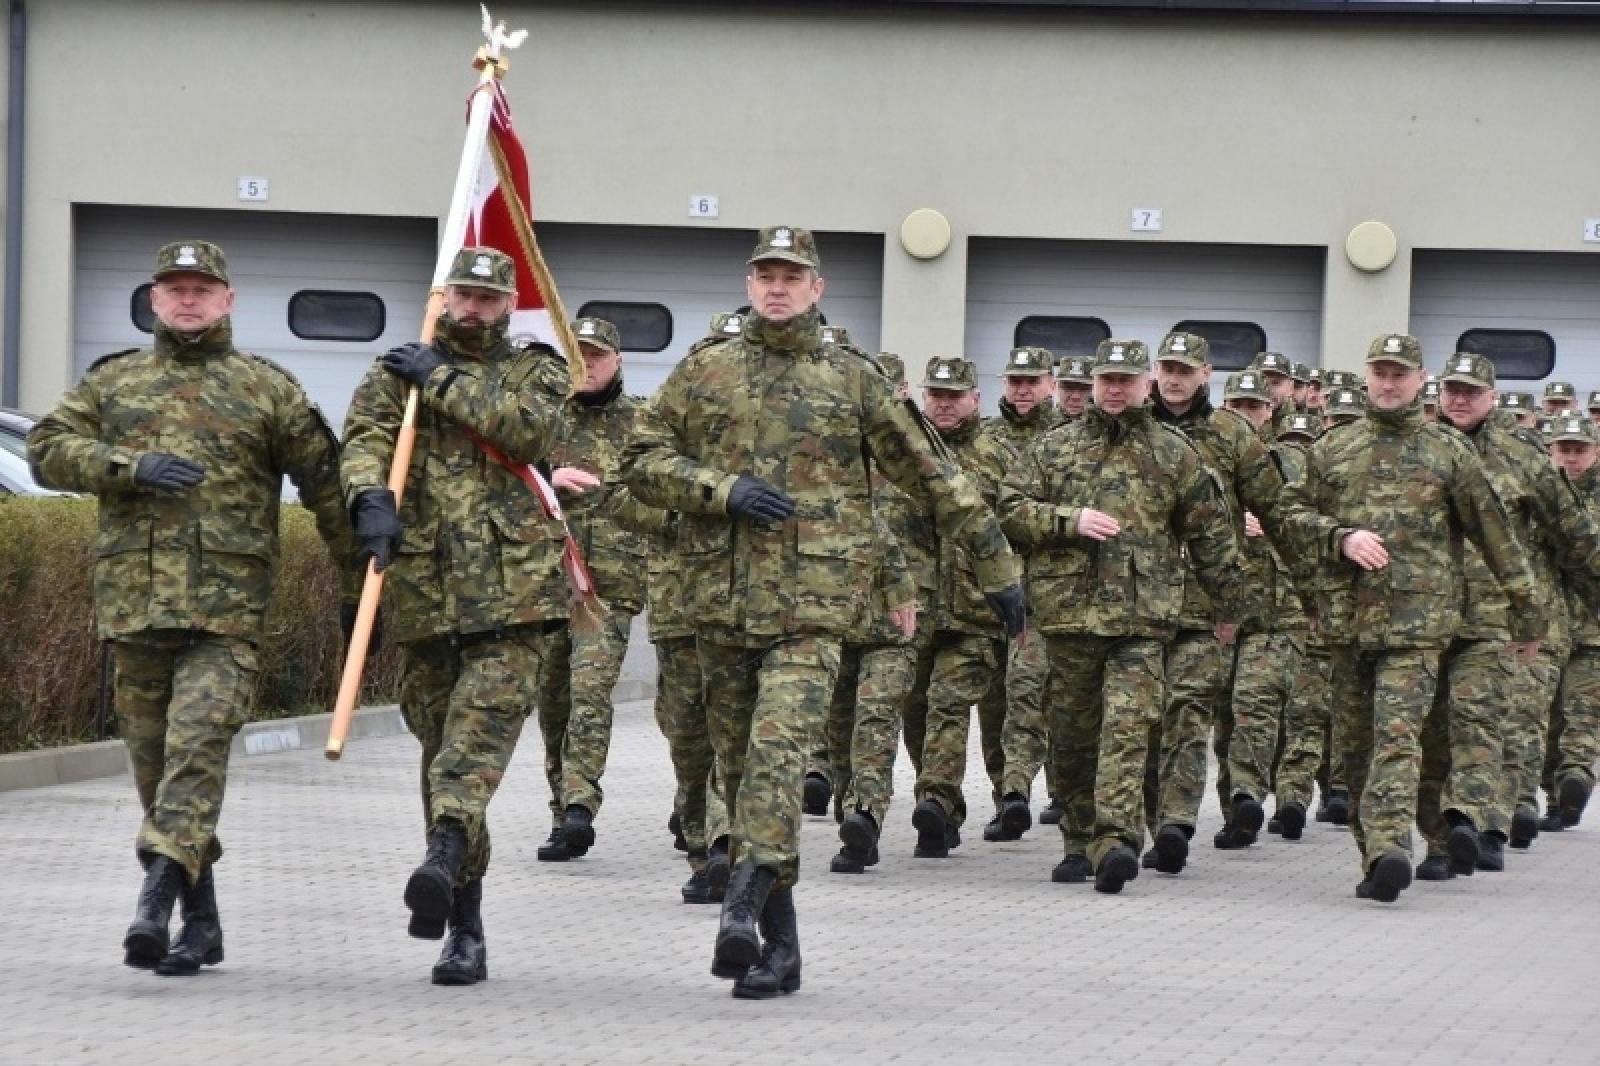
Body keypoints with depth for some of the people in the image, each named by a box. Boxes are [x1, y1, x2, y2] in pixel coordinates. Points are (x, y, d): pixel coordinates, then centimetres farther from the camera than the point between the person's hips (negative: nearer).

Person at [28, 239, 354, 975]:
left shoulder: (268, 389, 8)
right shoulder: (113, 381, 16)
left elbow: (325, 486, 9)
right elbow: (47, 449, 6)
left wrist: (359, 584, 8)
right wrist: (130, 466, -11)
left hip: (227, 608, -4)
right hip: (132, 601, 4)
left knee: (198, 748, -18)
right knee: (152, 759, 7)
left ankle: (156, 906, -25)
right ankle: (201, 920, 16)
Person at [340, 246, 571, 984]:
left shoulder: (537, 372, 13)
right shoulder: (397, 373, 15)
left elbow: (531, 428, -10)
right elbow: (365, 438, -3)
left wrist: (443, 381, -7)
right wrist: (372, 498, -25)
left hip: (514, 591, -2)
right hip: (424, 592, 2)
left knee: (480, 732, -21)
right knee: (440, 747, 4)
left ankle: (444, 859, -39)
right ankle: (466, 929, 9)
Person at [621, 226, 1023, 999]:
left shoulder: (853, 381, 8)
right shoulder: (702, 374, 11)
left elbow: (930, 477, 13)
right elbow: (641, 461, 8)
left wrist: (995, 565, 14)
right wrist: (722, 491, -9)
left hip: (812, 601, -3)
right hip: (720, 600, 3)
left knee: (777, 750, -20)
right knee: (739, 762, 6)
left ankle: (744, 908, -30)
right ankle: (778, 941, 13)